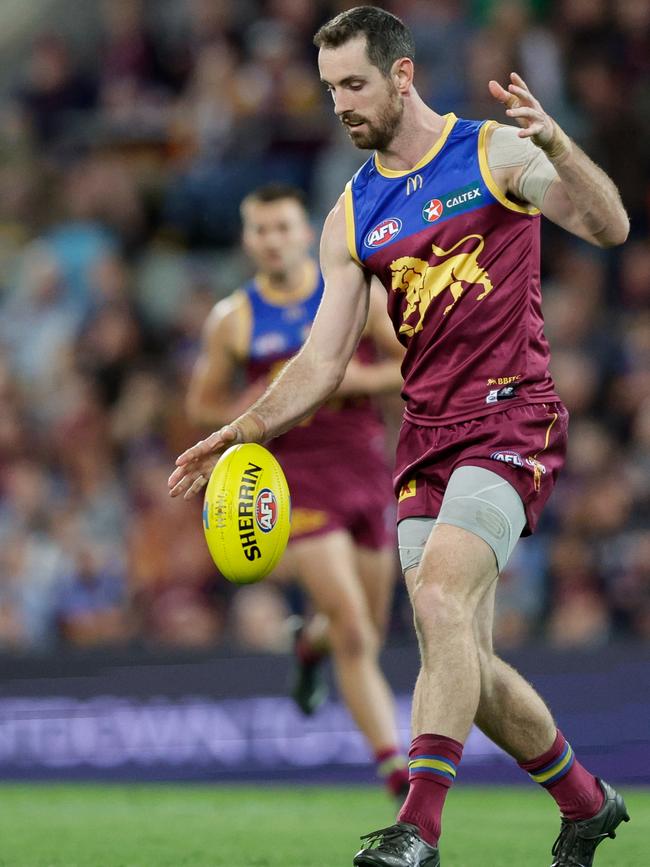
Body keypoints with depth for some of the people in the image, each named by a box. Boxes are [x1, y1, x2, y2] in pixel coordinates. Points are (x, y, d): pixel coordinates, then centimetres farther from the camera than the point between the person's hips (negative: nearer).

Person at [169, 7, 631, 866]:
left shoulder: (495, 154, -2)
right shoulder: (351, 220, 12)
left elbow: (610, 228, -13)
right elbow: (323, 361, 11)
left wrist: (558, 145, -30)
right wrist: (240, 432, -2)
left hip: (510, 420, -6)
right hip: (426, 440, 6)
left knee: (441, 598, -25)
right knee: (461, 660, 3)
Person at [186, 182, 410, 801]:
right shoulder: (232, 320, -1)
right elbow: (202, 403, 10)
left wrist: (353, 379, -16)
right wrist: (251, 412, -11)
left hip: (364, 467, 3)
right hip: (295, 476, -3)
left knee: (368, 627, 15)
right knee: (355, 634, -15)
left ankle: (312, 643, 52)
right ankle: (395, 767, -13)